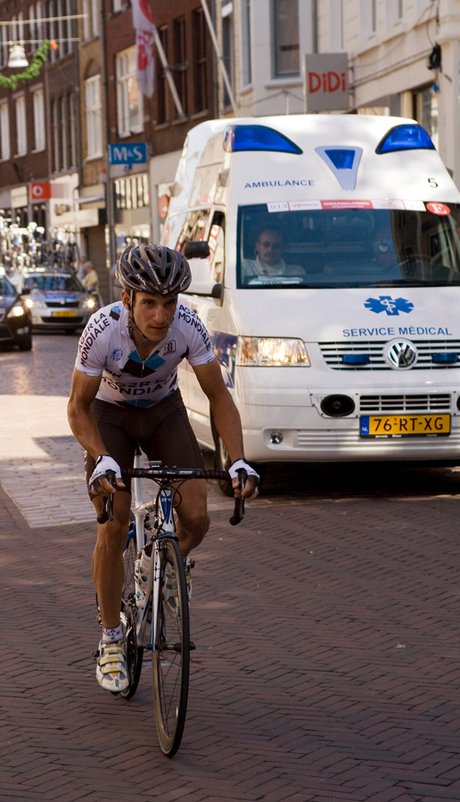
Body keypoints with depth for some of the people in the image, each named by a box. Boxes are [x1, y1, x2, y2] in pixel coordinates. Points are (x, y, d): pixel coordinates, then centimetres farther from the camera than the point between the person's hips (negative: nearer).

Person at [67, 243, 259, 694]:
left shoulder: (188, 327, -29)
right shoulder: (103, 330, -33)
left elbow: (218, 396, -20)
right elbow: (78, 408, -22)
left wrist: (239, 461, -32)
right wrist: (101, 460, -37)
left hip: (164, 410, 2)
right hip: (110, 414, -2)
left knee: (196, 517, -15)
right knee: (113, 529, -14)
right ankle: (110, 640, 2)